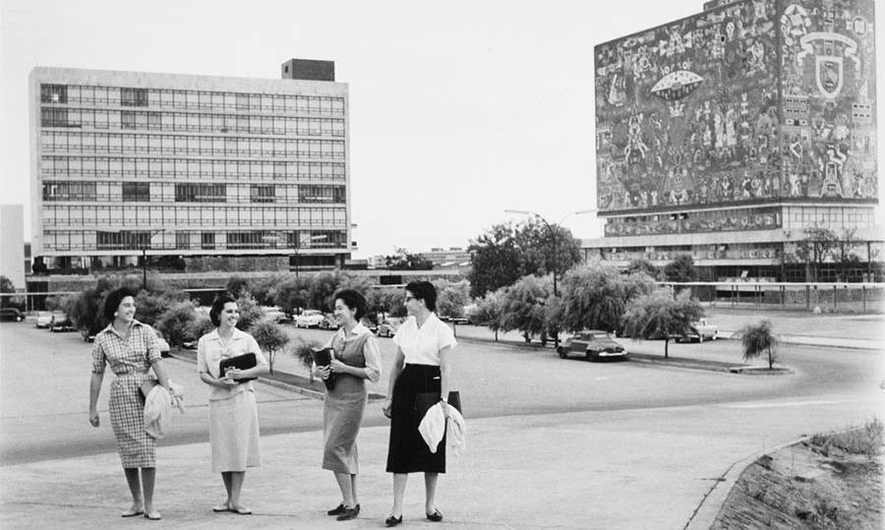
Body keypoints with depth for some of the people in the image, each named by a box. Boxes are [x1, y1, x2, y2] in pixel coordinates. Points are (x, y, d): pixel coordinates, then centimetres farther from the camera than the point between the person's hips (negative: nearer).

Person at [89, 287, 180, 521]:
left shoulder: (145, 332, 0)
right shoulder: (102, 338, 3)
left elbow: (156, 362, -8)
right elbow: (97, 374, 7)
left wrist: (167, 390, -19)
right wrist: (92, 408, 7)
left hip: (145, 391, -1)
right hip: (120, 395, 1)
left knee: (147, 448, -5)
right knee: (127, 450, 6)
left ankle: (149, 504, 3)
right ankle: (136, 502, 19)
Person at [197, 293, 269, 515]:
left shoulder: (246, 339, 2)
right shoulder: (205, 341, 5)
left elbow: (264, 367, 0)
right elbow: (202, 374, 4)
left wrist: (243, 374, -16)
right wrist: (218, 382, -16)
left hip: (242, 397, -1)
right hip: (218, 398, 2)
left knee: (240, 446, -3)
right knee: (222, 449, 5)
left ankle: (235, 500, 2)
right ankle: (229, 497, 18)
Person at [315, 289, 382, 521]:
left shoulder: (366, 338, -12)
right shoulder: (338, 335, 10)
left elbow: (375, 374, -13)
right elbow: (323, 360, 16)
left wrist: (345, 368, -18)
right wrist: (321, 370, -6)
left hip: (352, 398, -7)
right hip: (333, 396, 7)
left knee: (335, 449, -10)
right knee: (346, 450, 12)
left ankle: (350, 503, -3)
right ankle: (351, 501, 20)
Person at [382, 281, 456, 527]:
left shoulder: (441, 330, -6)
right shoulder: (405, 328, 9)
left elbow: (446, 369, -9)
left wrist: (444, 400, -16)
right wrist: (390, 397, 13)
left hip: (430, 387, -4)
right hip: (405, 387, 4)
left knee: (431, 447, 5)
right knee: (401, 445, -2)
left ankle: (430, 505, 19)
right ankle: (397, 509, -1)